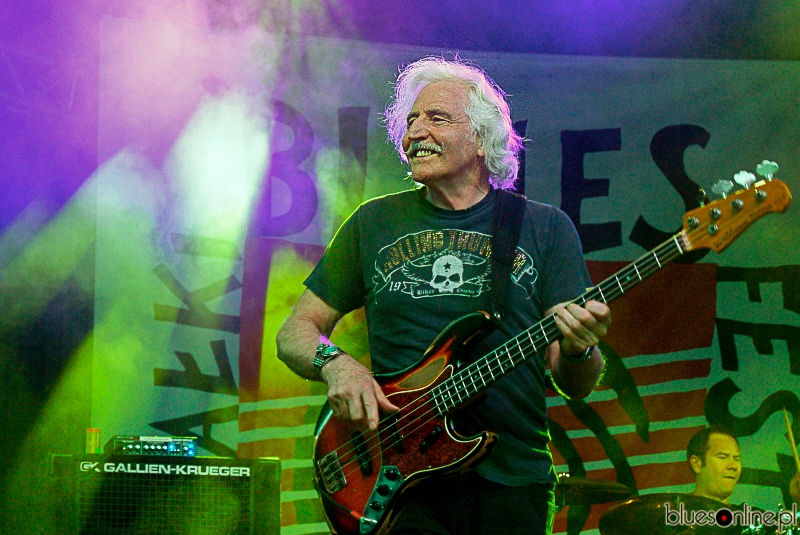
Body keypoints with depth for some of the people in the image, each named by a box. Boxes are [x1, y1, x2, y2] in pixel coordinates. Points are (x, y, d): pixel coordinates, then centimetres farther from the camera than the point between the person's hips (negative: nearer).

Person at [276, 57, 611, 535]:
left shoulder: (545, 227, 5)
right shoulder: (375, 223, 9)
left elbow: (576, 386, 2)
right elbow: (295, 332, 11)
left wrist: (578, 351, -20)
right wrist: (335, 363, -10)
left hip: (511, 482, 0)